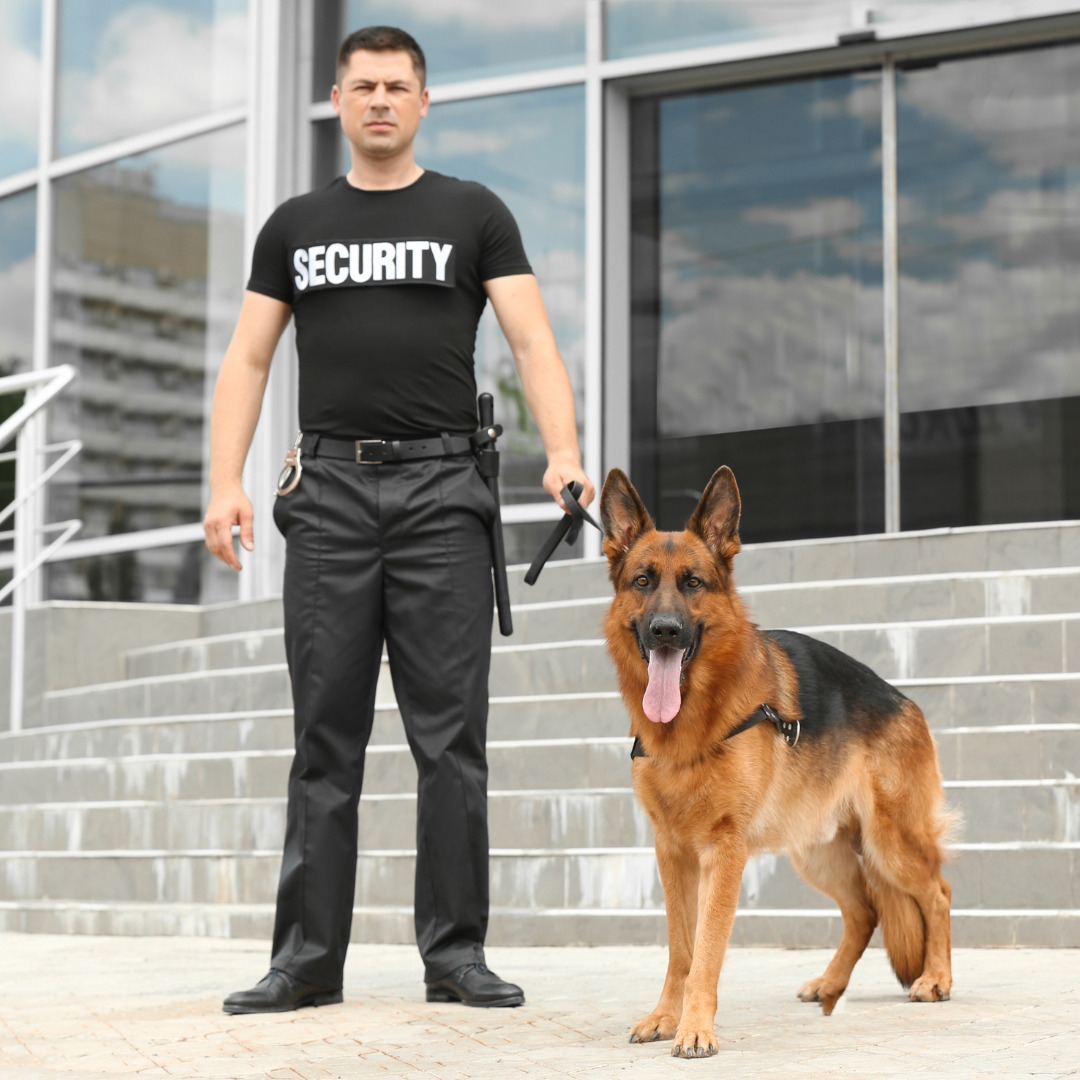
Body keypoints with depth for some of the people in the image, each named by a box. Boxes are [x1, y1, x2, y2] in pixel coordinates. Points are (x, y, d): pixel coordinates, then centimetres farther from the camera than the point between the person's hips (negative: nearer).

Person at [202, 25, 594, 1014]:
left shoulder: (473, 215, 8)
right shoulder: (295, 226, 15)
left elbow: (533, 341, -1)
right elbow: (248, 360, 12)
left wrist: (564, 452, -17)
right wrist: (225, 483, -2)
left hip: (441, 488, -2)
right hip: (330, 491, 2)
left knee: (450, 733, -3)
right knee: (326, 736, 3)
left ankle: (455, 952, 3)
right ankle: (309, 958, 7)